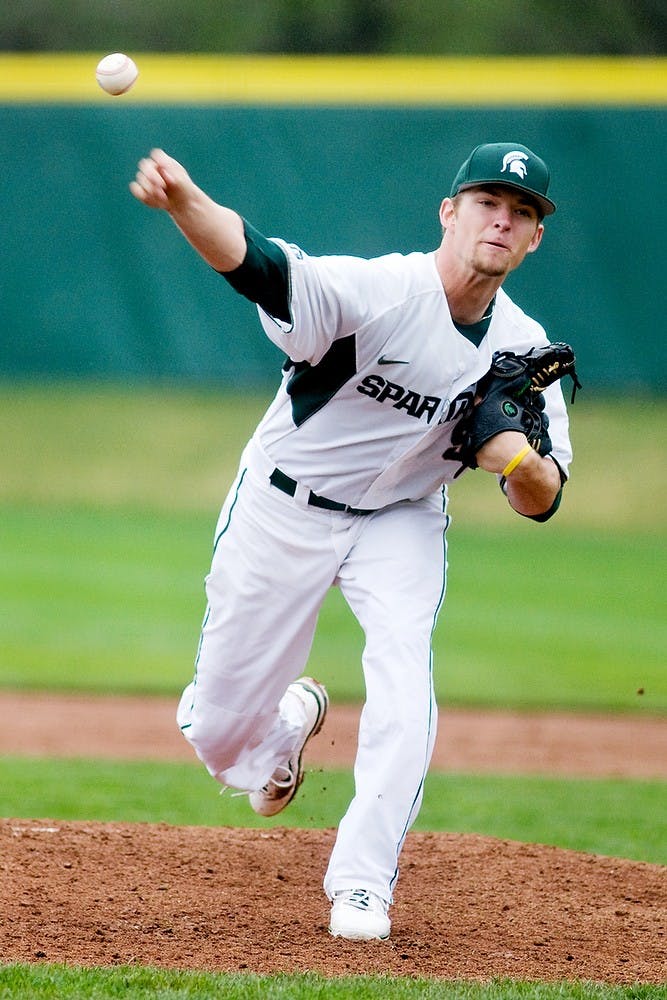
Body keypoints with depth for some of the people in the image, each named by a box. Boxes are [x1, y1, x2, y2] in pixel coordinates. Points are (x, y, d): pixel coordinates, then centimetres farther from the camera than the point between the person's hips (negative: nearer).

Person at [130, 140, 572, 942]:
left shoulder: (526, 350, -8)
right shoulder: (377, 291, -25)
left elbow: (541, 504, -2)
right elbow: (251, 259, -42)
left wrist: (517, 459, -27)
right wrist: (185, 202, -63)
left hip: (402, 522, 3)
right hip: (284, 508, -2)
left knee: (404, 678, -24)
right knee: (218, 729, 3)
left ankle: (362, 882, -10)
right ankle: (290, 724, 41)